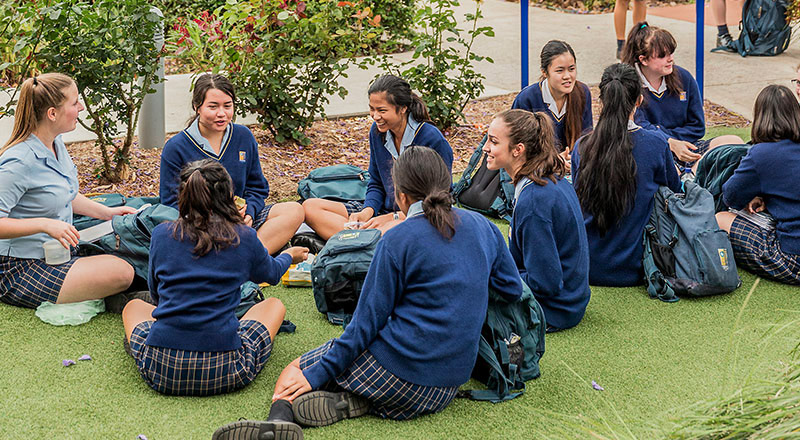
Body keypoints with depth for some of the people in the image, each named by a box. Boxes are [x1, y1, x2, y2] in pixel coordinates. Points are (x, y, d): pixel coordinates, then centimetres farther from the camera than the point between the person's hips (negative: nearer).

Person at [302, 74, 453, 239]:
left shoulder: (432, 139, -14)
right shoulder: (377, 131, 6)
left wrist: (393, 217, -19)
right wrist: (367, 212, -6)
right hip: (384, 211, 8)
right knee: (310, 207, -10)